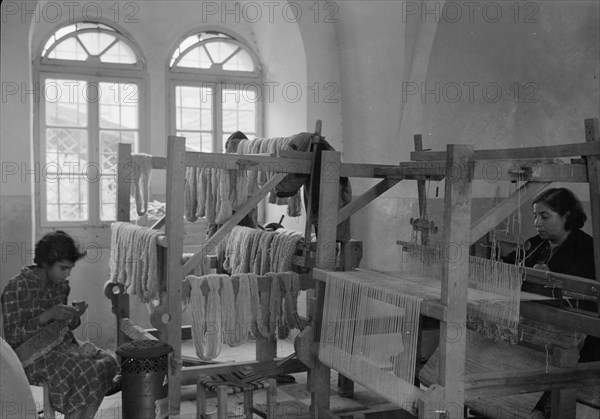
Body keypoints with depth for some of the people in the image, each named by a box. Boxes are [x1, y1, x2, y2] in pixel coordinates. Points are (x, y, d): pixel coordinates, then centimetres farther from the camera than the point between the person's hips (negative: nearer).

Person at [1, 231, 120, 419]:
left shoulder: (61, 286, 9)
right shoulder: (17, 288, -13)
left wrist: (74, 316, -4)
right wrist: (47, 315, -24)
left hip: (61, 347, 7)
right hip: (32, 356, -7)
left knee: (108, 362, -16)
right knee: (87, 372, -28)